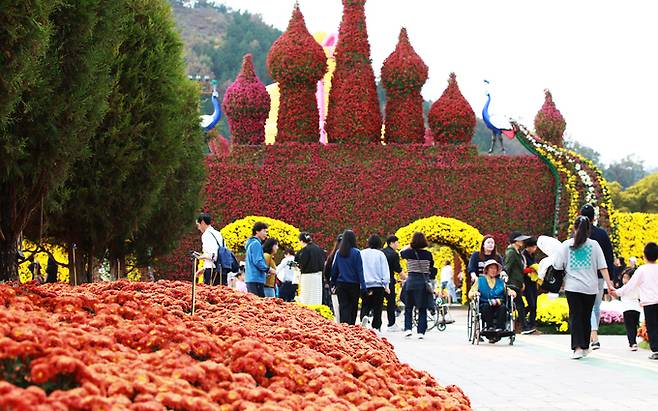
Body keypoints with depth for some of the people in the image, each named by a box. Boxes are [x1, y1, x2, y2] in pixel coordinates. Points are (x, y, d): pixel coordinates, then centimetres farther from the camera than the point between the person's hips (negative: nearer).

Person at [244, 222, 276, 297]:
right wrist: (268, 269, -6)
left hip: (250, 279, 10)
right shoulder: (256, 244, -10)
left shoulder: (250, 243, 21)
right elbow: (258, 262, -18)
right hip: (256, 279, -10)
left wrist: (267, 269, 18)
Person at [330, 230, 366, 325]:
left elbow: (334, 269, 8)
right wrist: (363, 285, -7)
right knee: (353, 307, 9)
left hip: (341, 284, 2)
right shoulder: (356, 252, -9)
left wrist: (333, 283, 18)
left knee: (343, 307, 2)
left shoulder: (339, 252, 1)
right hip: (353, 284, -2)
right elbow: (359, 270, -9)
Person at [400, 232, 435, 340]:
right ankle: (421, 332, 2)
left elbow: (401, 253, 18)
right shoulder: (428, 254, -3)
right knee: (422, 309, 7)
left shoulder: (409, 253, -5)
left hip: (411, 281, -1)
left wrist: (409, 246, 26)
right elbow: (431, 269, 7)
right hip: (424, 282, 1)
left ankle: (408, 328, 0)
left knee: (408, 307, 13)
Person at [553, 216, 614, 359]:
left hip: (572, 287, -2)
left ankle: (578, 347, -17)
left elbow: (557, 266, 0)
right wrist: (609, 284, 0)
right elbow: (602, 267, -1)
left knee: (575, 317, -2)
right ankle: (585, 347, 22)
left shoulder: (567, 245, -1)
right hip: (590, 287, 2)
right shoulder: (594, 245, 1)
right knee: (586, 317, 13)